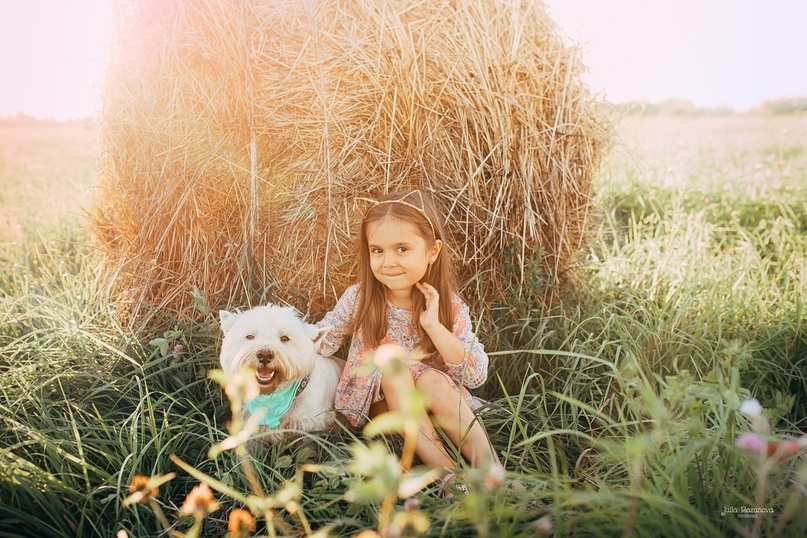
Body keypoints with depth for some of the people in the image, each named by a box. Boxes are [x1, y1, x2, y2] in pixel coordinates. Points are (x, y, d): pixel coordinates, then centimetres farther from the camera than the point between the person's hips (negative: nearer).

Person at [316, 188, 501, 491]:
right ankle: (445, 471, -34)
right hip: (376, 405, 1)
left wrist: (433, 326, -28)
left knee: (432, 380, -32)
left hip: (433, 401, -1)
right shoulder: (358, 300, -8)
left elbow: (476, 376, -19)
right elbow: (319, 343, 4)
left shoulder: (451, 308, -11)